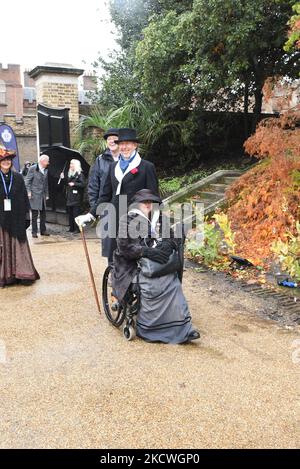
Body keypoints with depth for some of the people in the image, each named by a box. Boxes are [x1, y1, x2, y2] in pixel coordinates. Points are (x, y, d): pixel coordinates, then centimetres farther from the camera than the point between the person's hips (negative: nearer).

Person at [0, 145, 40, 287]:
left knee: (19, 244, 4)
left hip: (16, 218, 1)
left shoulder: (18, 177, 6)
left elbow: (24, 197, 7)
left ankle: (22, 273, 10)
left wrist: (27, 215, 3)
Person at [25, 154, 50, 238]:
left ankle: (43, 230, 18)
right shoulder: (33, 168, -6)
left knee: (43, 214, 9)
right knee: (34, 214, -1)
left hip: (43, 196, 6)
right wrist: (29, 192, -14)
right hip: (34, 195, -6)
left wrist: (47, 195, 14)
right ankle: (34, 232, 6)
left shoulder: (46, 170, 12)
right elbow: (27, 181, -7)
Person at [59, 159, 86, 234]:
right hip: (69, 197, 8)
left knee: (76, 213, -7)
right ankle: (71, 228, 17)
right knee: (70, 213, 10)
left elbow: (83, 184, -16)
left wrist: (74, 184, -19)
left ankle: (77, 229, -2)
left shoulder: (80, 174, -8)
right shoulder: (70, 174, 17)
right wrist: (63, 178, 9)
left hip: (76, 197, -8)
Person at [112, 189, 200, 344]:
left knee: (172, 283, -24)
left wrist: (167, 245, -10)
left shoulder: (160, 219, 17)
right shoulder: (127, 220, 2)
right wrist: (148, 252, -21)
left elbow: (175, 239, 14)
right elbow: (124, 247, -9)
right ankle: (147, 329, -18)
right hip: (134, 266, -4)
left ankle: (182, 328, -22)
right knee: (152, 287, -31)